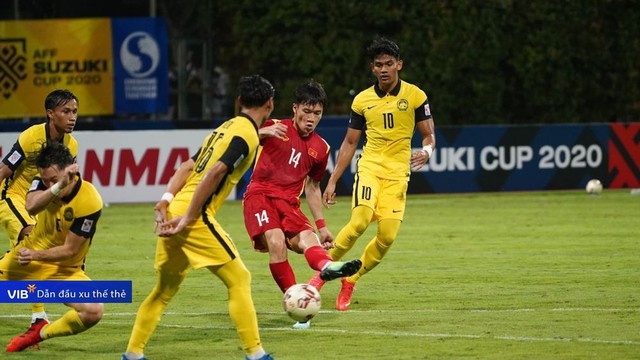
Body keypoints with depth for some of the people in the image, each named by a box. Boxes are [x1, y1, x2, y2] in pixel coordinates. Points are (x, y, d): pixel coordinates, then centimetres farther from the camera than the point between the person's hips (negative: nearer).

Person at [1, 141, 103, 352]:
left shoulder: (89, 202, -24)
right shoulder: (45, 180, -12)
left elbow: (69, 250, -20)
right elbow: (31, 207, -35)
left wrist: (36, 255, -31)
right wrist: (59, 187, -46)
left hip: (64, 269, -3)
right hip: (28, 254, 3)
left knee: (94, 311, -25)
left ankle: (41, 333, -2)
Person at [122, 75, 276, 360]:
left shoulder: (225, 128, 20)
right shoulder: (247, 134, -8)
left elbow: (187, 168, 15)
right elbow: (214, 173, -19)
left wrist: (165, 201, 5)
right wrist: (188, 219, -19)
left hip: (174, 214, 9)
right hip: (195, 217, -9)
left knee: (164, 291, 18)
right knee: (239, 280, -2)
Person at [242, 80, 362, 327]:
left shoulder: (321, 148, 14)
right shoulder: (276, 128, 1)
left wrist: (321, 226, 19)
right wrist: (264, 133, -29)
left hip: (289, 204, 4)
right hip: (260, 195, -4)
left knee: (308, 239, -29)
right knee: (276, 242, -31)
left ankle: (327, 266, -60)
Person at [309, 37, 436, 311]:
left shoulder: (415, 96, 0)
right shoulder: (362, 100, 6)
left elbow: (429, 135, 5)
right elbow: (349, 143, 13)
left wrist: (426, 151, -20)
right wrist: (332, 182, 10)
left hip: (397, 173, 0)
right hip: (369, 166, 0)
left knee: (387, 236, -11)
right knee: (360, 221, -25)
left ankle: (350, 281, 9)